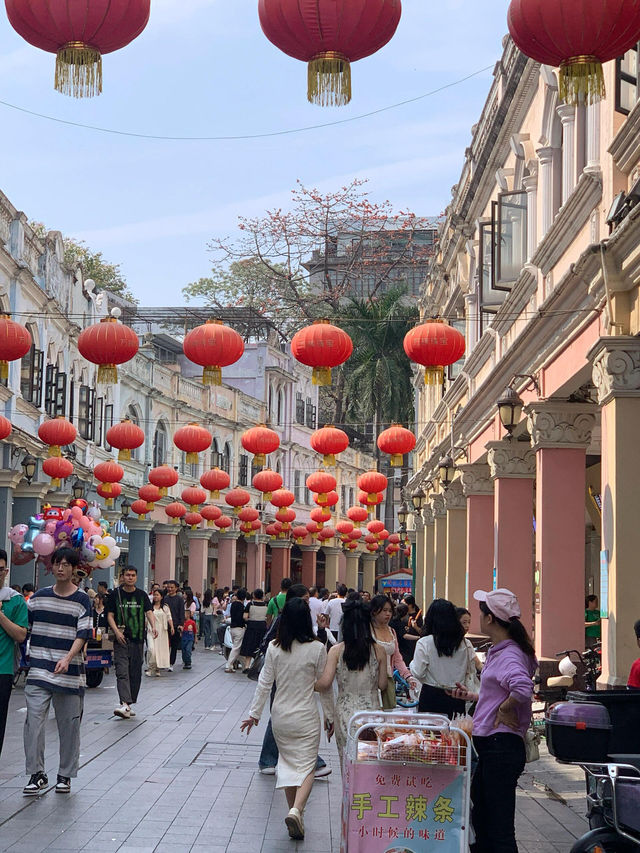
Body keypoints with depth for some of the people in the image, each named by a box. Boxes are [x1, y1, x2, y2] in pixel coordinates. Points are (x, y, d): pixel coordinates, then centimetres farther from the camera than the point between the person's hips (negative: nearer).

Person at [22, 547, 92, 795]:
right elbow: (23, 627, 16)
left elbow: (83, 635, -9)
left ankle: (65, 775, 17)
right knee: (34, 719, -10)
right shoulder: (38, 597, 8)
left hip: (70, 672, -2)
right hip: (39, 670, 2)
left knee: (69, 724, 5)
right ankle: (37, 774, -4)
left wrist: (68, 658, -23)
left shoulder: (82, 600, -1)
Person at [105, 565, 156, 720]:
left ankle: (129, 705, 17)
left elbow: (149, 612, 0)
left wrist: (153, 626, -20)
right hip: (121, 639, -3)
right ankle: (124, 704, -24)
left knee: (135, 673, 6)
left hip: (138, 639, 3)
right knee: (122, 672, -14)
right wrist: (117, 631, -13)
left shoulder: (142, 595, 9)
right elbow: (110, 615, 2)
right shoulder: (115, 594, 3)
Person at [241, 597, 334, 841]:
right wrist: (330, 717, 7)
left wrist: (254, 713, 9)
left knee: (287, 763, 18)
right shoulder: (317, 649, -11)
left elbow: (264, 683, -1)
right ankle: (296, 809, -18)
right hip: (306, 717, -3)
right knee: (307, 767, 4)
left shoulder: (274, 648, -6)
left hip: (280, 716, 3)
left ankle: (293, 810, 22)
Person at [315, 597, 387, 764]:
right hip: (372, 709, 1)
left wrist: (311, 686, 8)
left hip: (345, 712, -1)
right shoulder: (378, 650, -2)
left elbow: (325, 683, -11)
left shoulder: (336, 650, -6)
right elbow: (382, 685, 2)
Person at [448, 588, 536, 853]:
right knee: (480, 822, 19)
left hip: (501, 748, -11)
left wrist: (505, 710, -22)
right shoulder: (498, 651, 13)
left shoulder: (510, 655, -18)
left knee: (500, 831, -5)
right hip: (490, 746, 11)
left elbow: (523, 688, -38)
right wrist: (471, 696, 25)